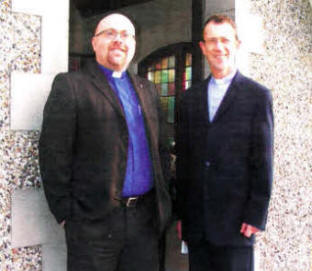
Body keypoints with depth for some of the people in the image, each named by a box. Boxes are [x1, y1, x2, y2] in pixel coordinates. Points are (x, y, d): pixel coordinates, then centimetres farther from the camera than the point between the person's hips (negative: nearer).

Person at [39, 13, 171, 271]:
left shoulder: (147, 89, 15)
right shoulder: (70, 85, -2)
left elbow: (161, 149, 16)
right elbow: (54, 154, -7)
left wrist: (163, 200, 10)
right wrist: (65, 213, -8)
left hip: (145, 218, 5)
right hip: (94, 220, -5)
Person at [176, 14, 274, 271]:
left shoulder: (258, 96, 0)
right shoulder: (191, 97, 12)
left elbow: (263, 160, -4)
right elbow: (183, 157, 11)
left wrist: (256, 215, -9)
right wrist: (180, 211, 9)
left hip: (235, 219, -3)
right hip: (196, 220, 4)